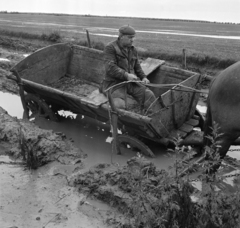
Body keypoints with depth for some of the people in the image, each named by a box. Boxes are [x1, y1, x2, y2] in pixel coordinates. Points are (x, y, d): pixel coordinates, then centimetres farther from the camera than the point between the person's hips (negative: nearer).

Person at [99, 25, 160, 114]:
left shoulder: (133, 49, 13)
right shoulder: (110, 48, -7)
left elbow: (137, 67, 22)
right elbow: (110, 68, -19)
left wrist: (143, 77, 3)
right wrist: (126, 75, -30)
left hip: (131, 81, 5)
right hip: (114, 82, -5)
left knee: (149, 96, -17)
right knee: (119, 105, -32)